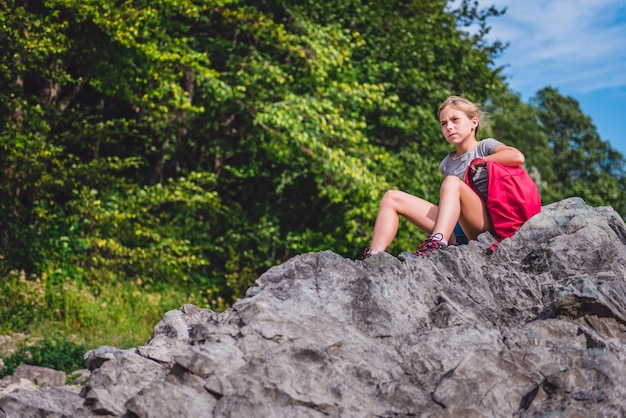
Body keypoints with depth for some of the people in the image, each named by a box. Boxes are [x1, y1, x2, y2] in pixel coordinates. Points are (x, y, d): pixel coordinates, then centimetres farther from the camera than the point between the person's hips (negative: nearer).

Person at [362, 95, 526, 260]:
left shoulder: (485, 146, 7)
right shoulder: (447, 164, 23)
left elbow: (518, 157, -12)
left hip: (485, 223, -6)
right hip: (454, 229, 6)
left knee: (452, 182, -32)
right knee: (392, 197, -1)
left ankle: (434, 248, -53)